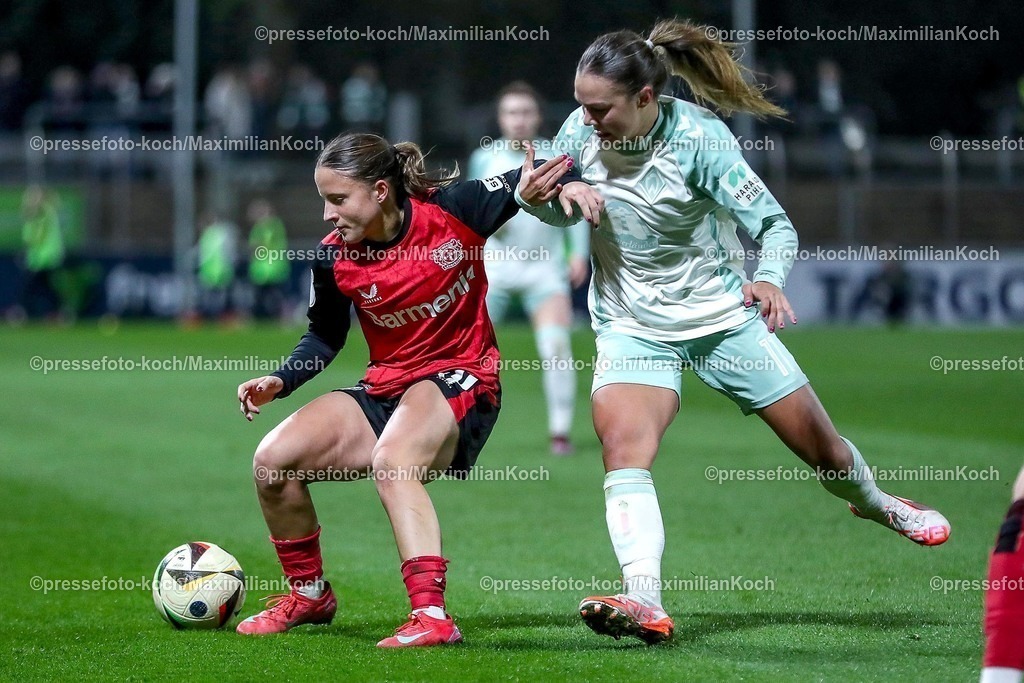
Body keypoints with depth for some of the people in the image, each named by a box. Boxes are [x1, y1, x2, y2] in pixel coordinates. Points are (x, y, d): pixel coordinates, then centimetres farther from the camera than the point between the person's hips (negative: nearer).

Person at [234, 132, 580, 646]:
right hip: (385, 388, 5)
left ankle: (431, 614, -41)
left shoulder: (455, 209, -15)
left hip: (461, 378, -5)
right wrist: (280, 382, -4)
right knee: (273, 460, -10)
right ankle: (309, 594, 15)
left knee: (391, 463, -35)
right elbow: (324, 336, 13)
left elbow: (531, 180, -3)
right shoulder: (334, 259, -6)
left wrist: (531, 187, -28)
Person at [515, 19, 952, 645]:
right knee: (623, 444, -27)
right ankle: (645, 604, -38)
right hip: (631, 327, 2)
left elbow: (775, 224, -19)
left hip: (720, 312, -2)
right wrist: (562, 193, -20)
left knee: (820, 445, 11)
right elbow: (555, 211, 5)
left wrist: (769, 280, -40)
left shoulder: (698, 137, -22)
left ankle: (873, 501, 46)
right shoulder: (583, 130, -12)